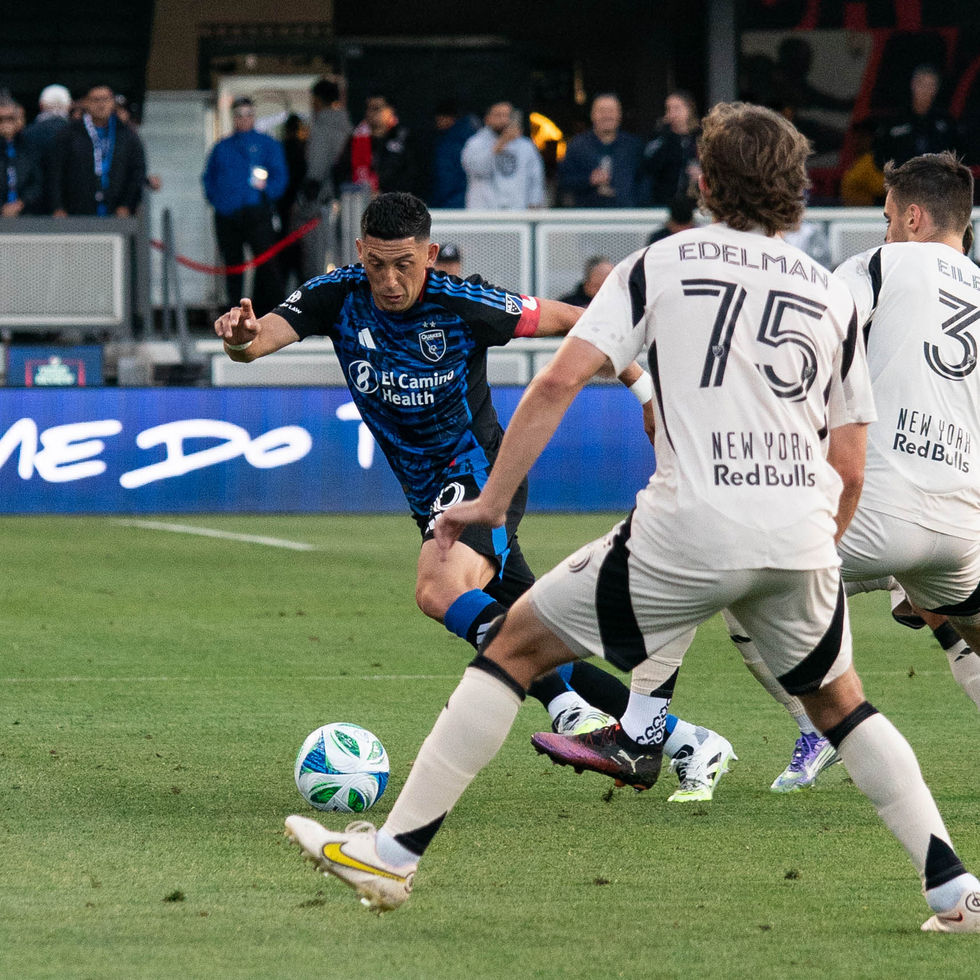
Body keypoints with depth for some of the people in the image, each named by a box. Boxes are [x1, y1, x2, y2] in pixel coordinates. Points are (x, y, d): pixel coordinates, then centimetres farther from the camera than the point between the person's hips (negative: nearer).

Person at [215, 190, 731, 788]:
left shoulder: (464, 305, -16)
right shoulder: (338, 295, -6)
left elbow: (569, 321, -3)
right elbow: (265, 336, -21)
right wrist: (243, 338, -45)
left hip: (481, 472, -6)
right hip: (431, 494, 6)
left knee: (441, 591, -33)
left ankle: (572, 714, -36)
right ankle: (675, 736, 15)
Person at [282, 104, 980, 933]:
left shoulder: (662, 265, 10)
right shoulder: (833, 295, 17)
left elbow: (559, 382, -1)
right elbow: (850, 470, 15)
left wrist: (493, 500, 5)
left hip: (689, 530, -3)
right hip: (801, 540, 3)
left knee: (516, 644, 12)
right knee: (838, 703, 28)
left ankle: (393, 852, 10)